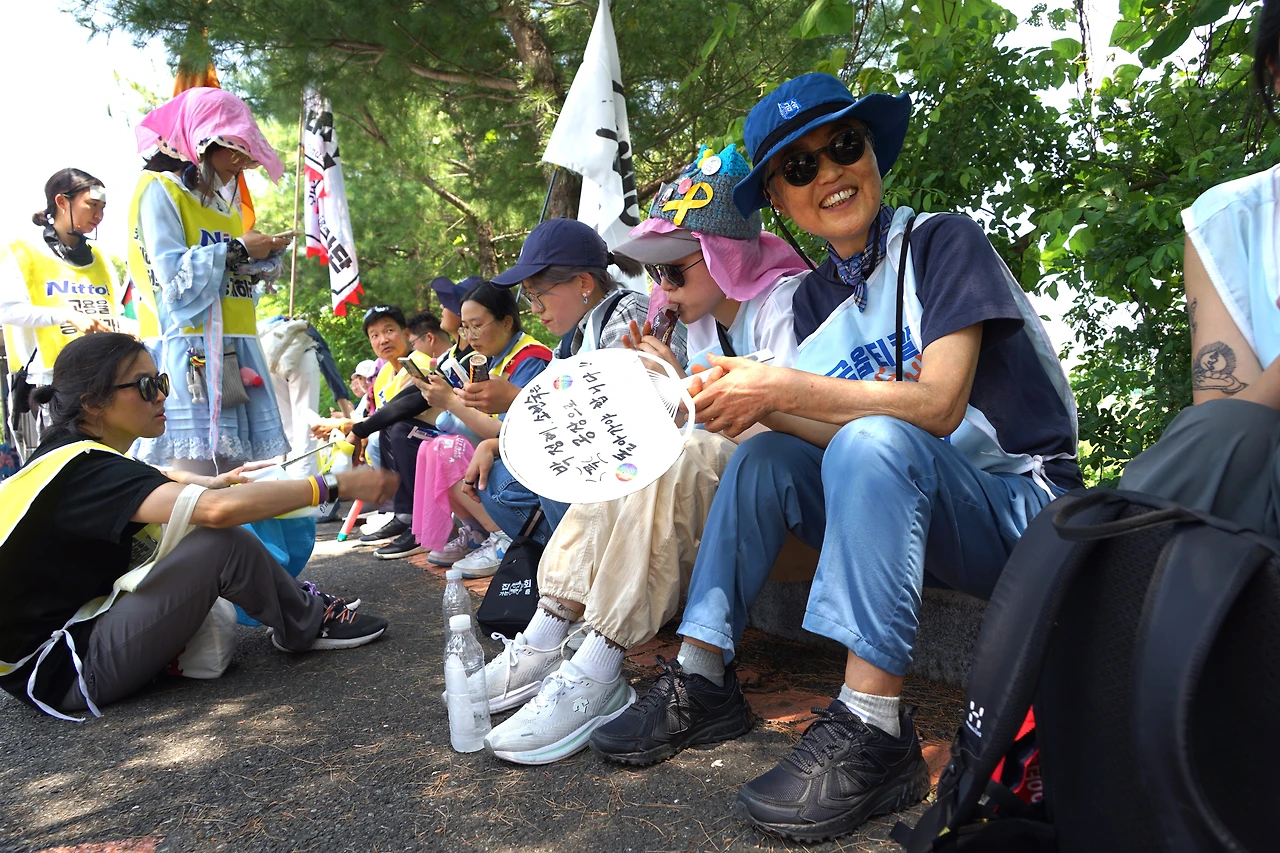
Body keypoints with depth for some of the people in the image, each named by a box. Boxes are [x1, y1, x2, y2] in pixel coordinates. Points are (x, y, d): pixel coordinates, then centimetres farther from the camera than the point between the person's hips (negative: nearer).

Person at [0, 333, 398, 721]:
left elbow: (157, 480, 27)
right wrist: (335, 484, -30)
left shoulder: (70, 454, 5)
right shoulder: (82, 471, -23)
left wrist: (213, 482, 10)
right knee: (224, 543, -21)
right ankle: (308, 626, 2)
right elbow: (218, 510, -37)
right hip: (62, 671, -10)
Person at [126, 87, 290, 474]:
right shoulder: (159, 190, 0)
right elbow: (174, 284, -12)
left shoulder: (224, 202, 24)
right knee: (196, 472, -13)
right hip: (191, 356, -7)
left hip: (234, 353, 8)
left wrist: (263, 258, 7)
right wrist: (237, 249, -6)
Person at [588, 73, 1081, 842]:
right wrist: (755, 401, -19)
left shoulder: (942, 240, -9)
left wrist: (786, 388, -26)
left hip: (1025, 506, -6)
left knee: (873, 441, -31)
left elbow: (938, 404, -22)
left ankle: (873, 730, -30)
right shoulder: (814, 299, 9)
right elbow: (839, 437, -2)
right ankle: (701, 680, -9)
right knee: (764, 456, -10)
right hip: (913, 515, 6)